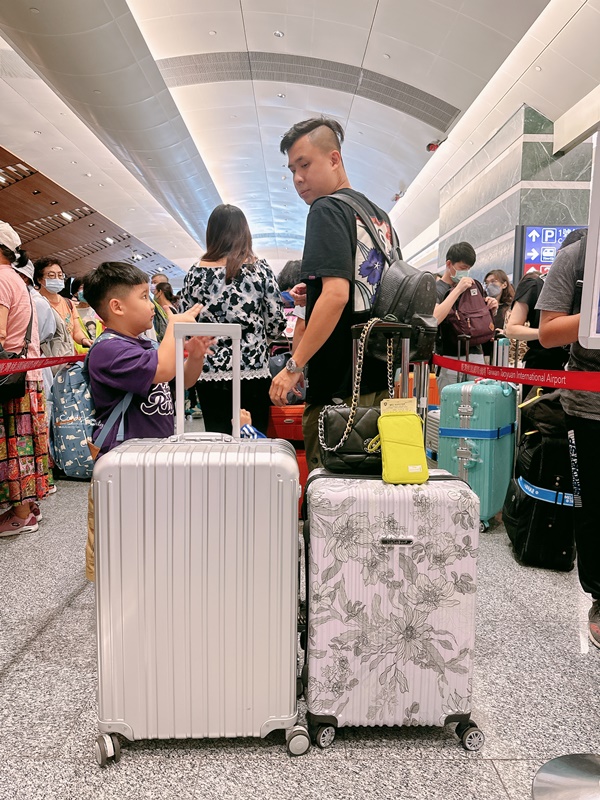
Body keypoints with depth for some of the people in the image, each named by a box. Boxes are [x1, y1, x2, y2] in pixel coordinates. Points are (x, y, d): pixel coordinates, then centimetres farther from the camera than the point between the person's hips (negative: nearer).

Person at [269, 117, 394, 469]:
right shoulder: (380, 215, 16)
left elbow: (336, 294, -23)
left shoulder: (328, 209, -9)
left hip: (340, 386, -9)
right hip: (380, 379, 9)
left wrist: (294, 366, -20)